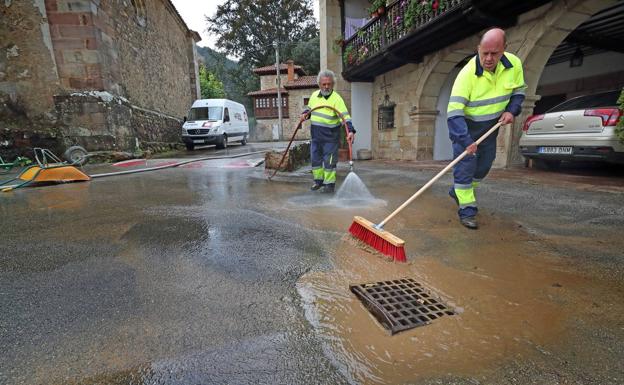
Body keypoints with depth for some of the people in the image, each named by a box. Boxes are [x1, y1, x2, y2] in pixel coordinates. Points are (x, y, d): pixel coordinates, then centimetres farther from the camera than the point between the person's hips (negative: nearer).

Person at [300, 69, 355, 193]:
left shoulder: (336, 98, -14)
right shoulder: (314, 95, 5)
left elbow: (345, 116, -24)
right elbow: (309, 108, 23)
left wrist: (350, 131, -38)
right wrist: (305, 114, 1)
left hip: (330, 137, -6)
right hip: (315, 136, 6)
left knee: (329, 161, 1)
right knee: (315, 159, 14)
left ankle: (329, 184, 13)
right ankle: (318, 180, 31)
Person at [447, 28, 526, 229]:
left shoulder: (514, 64, -9)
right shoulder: (468, 73, -27)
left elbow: (518, 91, 9)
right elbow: (454, 111, -34)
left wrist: (512, 110, -12)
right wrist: (465, 140, -42)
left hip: (490, 128, 6)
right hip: (465, 128, -6)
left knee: (483, 166, 15)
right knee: (465, 166, -10)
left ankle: (459, 191, 38)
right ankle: (467, 211, -1)